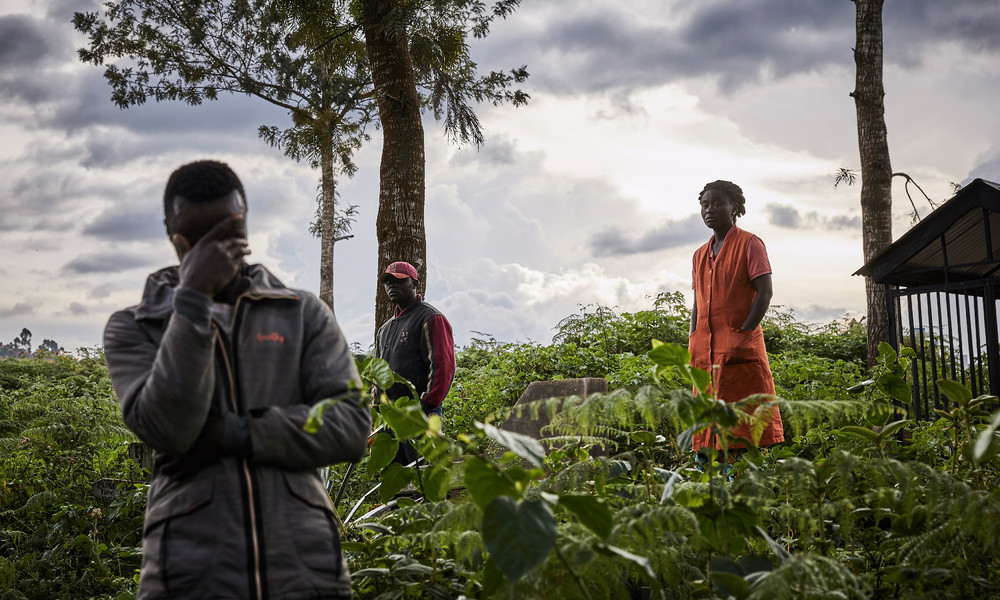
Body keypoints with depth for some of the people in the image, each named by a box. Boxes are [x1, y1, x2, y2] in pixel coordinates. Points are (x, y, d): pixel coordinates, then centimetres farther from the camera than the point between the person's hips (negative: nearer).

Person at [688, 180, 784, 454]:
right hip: (707, 353, 6)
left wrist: (743, 333, -16)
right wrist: (694, 344, 8)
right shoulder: (700, 255, 20)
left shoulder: (748, 244, 0)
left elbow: (764, 292, -8)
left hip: (740, 348, -6)